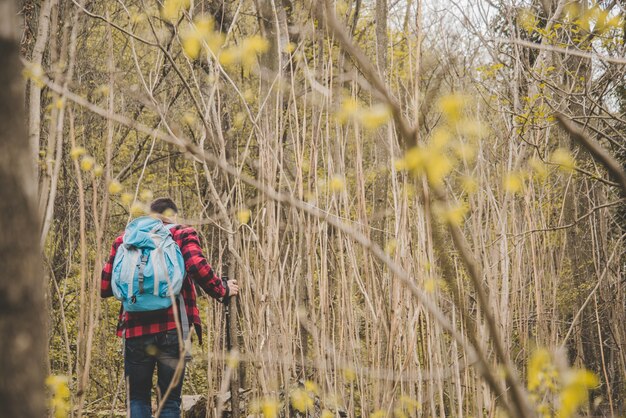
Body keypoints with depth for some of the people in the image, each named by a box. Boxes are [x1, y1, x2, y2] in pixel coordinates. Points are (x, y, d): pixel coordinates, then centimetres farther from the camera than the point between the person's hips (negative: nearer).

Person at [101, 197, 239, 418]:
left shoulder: (124, 240, 11)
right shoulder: (183, 235, 4)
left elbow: (105, 288, 9)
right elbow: (199, 269, -14)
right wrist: (223, 291, 2)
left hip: (135, 330, 2)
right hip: (172, 330, -1)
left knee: (138, 398, 13)